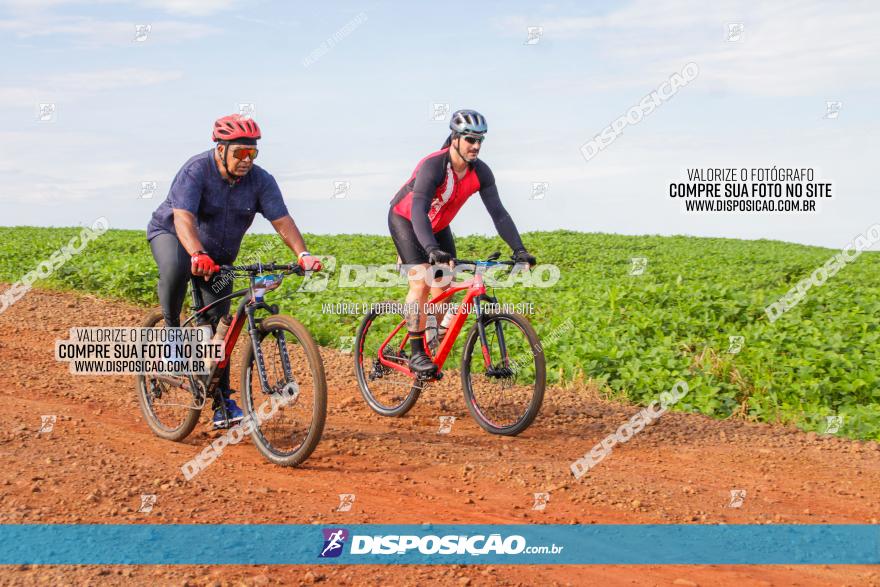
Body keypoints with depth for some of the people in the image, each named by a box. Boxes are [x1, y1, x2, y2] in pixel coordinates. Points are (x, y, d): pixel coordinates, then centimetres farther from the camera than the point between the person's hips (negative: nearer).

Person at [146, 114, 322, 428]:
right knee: (175, 268, -40)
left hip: (218, 255, 4)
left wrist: (303, 254, -40)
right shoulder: (196, 171, -28)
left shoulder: (260, 180, -16)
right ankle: (171, 329, -15)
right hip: (170, 234, -4)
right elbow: (184, 218, -40)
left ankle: (222, 402, 7)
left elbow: (282, 220, -22)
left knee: (218, 323, -1)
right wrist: (198, 255, -58)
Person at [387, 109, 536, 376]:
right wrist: (432, 249, -60)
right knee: (421, 281, -22)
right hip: (405, 219, -6)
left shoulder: (480, 172, -18)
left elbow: (498, 212, -18)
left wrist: (519, 249, -29)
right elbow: (418, 211, -45)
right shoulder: (433, 165, -34)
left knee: (444, 289, -3)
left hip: (438, 225, 6)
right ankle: (416, 353, -16)